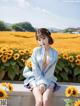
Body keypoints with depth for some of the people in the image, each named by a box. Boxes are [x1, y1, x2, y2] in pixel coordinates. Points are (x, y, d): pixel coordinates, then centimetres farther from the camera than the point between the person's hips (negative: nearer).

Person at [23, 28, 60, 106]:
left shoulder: (54, 53, 0)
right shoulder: (36, 50, -1)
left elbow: (51, 71, -5)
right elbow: (35, 68, -7)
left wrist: (44, 84, -18)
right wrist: (41, 82, -18)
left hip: (48, 80, 1)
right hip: (35, 79, 0)